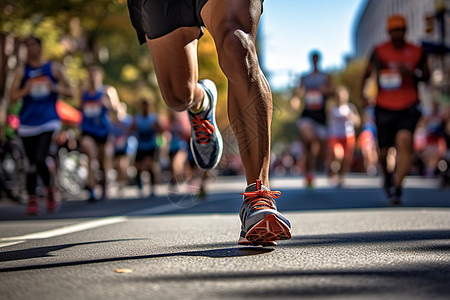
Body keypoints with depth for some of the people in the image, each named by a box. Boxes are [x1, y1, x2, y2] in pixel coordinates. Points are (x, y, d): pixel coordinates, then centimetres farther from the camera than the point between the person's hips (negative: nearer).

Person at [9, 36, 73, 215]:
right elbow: (12, 97, 3)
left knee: (40, 160, -17)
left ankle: (50, 189, 8)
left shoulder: (55, 68, 7)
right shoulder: (22, 71, 8)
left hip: (48, 121, -2)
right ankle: (32, 200, 15)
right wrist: (25, 90, -17)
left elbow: (69, 92, 6)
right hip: (28, 123, 2)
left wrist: (54, 87, -13)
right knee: (32, 163, 5)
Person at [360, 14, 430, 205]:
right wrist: (362, 92, 1)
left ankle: (396, 188, -21)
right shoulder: (379, 51, 5)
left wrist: (412, 72, -10)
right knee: (383, 152, 4)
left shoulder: (417, 52, 3)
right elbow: (367, 73, 16)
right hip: (384, 108, 1)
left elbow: (426, 75, 11)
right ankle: (387, 178, 37)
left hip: (409, 108, -1)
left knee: (404, 140, -24)